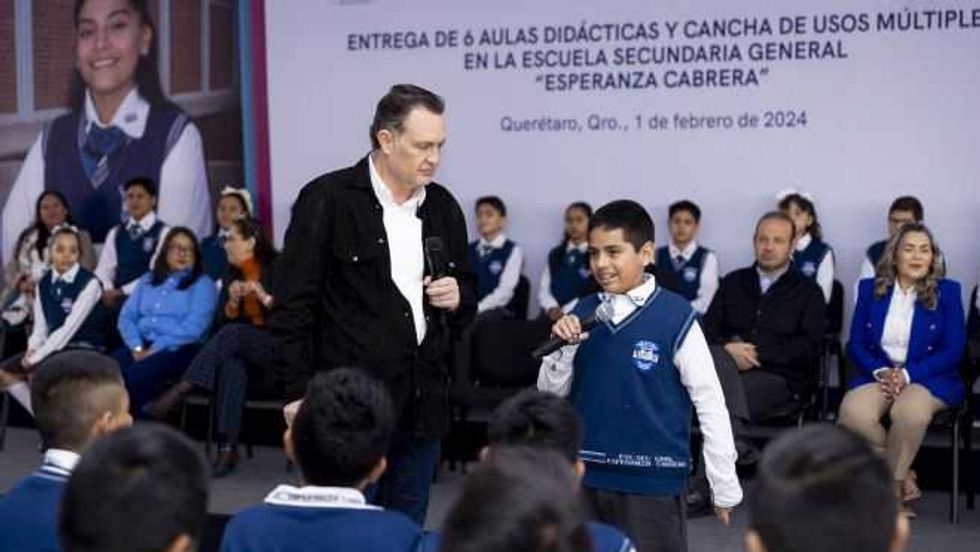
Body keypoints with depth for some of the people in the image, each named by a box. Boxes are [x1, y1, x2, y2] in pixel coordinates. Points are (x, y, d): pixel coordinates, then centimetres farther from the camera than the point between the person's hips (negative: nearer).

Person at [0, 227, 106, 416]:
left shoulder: (89, 283, -13)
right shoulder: (43, 283, 8)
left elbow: (70, 326, -18)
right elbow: (40, 325, 8)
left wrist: (38, 356, -21)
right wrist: (33, 349, -14)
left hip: (84, 350, -7)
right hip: (55, 347, 7)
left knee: (36, 370, -31)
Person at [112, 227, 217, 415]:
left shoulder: (203, 284, 6)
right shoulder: (147, 280, 23)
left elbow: (193, 328, -8)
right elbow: (126, 317, 13)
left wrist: (155, 349, -15)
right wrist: (137, 348, -7)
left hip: (179, 350, -4)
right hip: (141, 346, 4)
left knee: (135, 375, -34)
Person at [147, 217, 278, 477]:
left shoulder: (277, 271, 2)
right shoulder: (232, 278, 16)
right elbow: (220, 325, 10)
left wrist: (264, 297, -18)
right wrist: (232, 302, -7)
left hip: (275, 354, -3)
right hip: (242, 356, 3)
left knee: (233, 333, -33)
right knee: (231, 365, -34)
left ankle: (177, 393, -42)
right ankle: (227, 447, -47)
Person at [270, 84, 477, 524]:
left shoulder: (443, 206, 10)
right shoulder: (327, 200, -7)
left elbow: (467, 289, 23)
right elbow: (292, 308, -7)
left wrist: (457, 296, -1)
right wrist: (299, 396, -11)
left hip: (421, 402, 5)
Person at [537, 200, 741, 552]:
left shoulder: (675, 316, -12)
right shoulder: (584, 312, 3)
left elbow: (710, 403, -7)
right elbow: (551, 392, 9)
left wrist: (725, 488, -3)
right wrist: (563, 348, -10)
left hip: (651, 481, -5)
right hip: (586, 474, 5)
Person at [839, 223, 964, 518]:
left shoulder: (947, 291, 7)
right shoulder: (870, 289, 12)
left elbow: (954, 350, -1)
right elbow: (855, 344, 8)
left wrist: (907, 374, -15)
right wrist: (881, 371, -13)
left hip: (930, 379, -2)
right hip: (878, 375, 2)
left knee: (910, 411, -38)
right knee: (853, 412, -32)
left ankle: (891, 485, -15)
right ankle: (903, 478, -10)